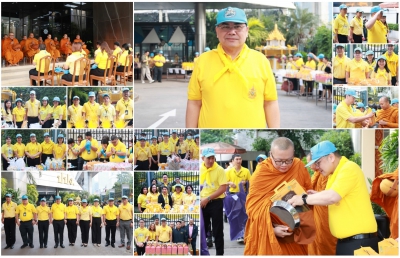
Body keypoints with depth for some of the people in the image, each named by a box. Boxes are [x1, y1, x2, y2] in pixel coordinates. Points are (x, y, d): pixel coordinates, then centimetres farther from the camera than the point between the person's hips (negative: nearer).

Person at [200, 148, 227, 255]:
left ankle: (220, 253, 8)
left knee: (217, 230, 0)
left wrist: (208, 198, -18)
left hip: (216, 202, -4)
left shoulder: (219, 170, -9)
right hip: (202, 203, 4)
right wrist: (200, 198, -2)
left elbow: (223, 188, -15)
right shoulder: (199, 169, 3)